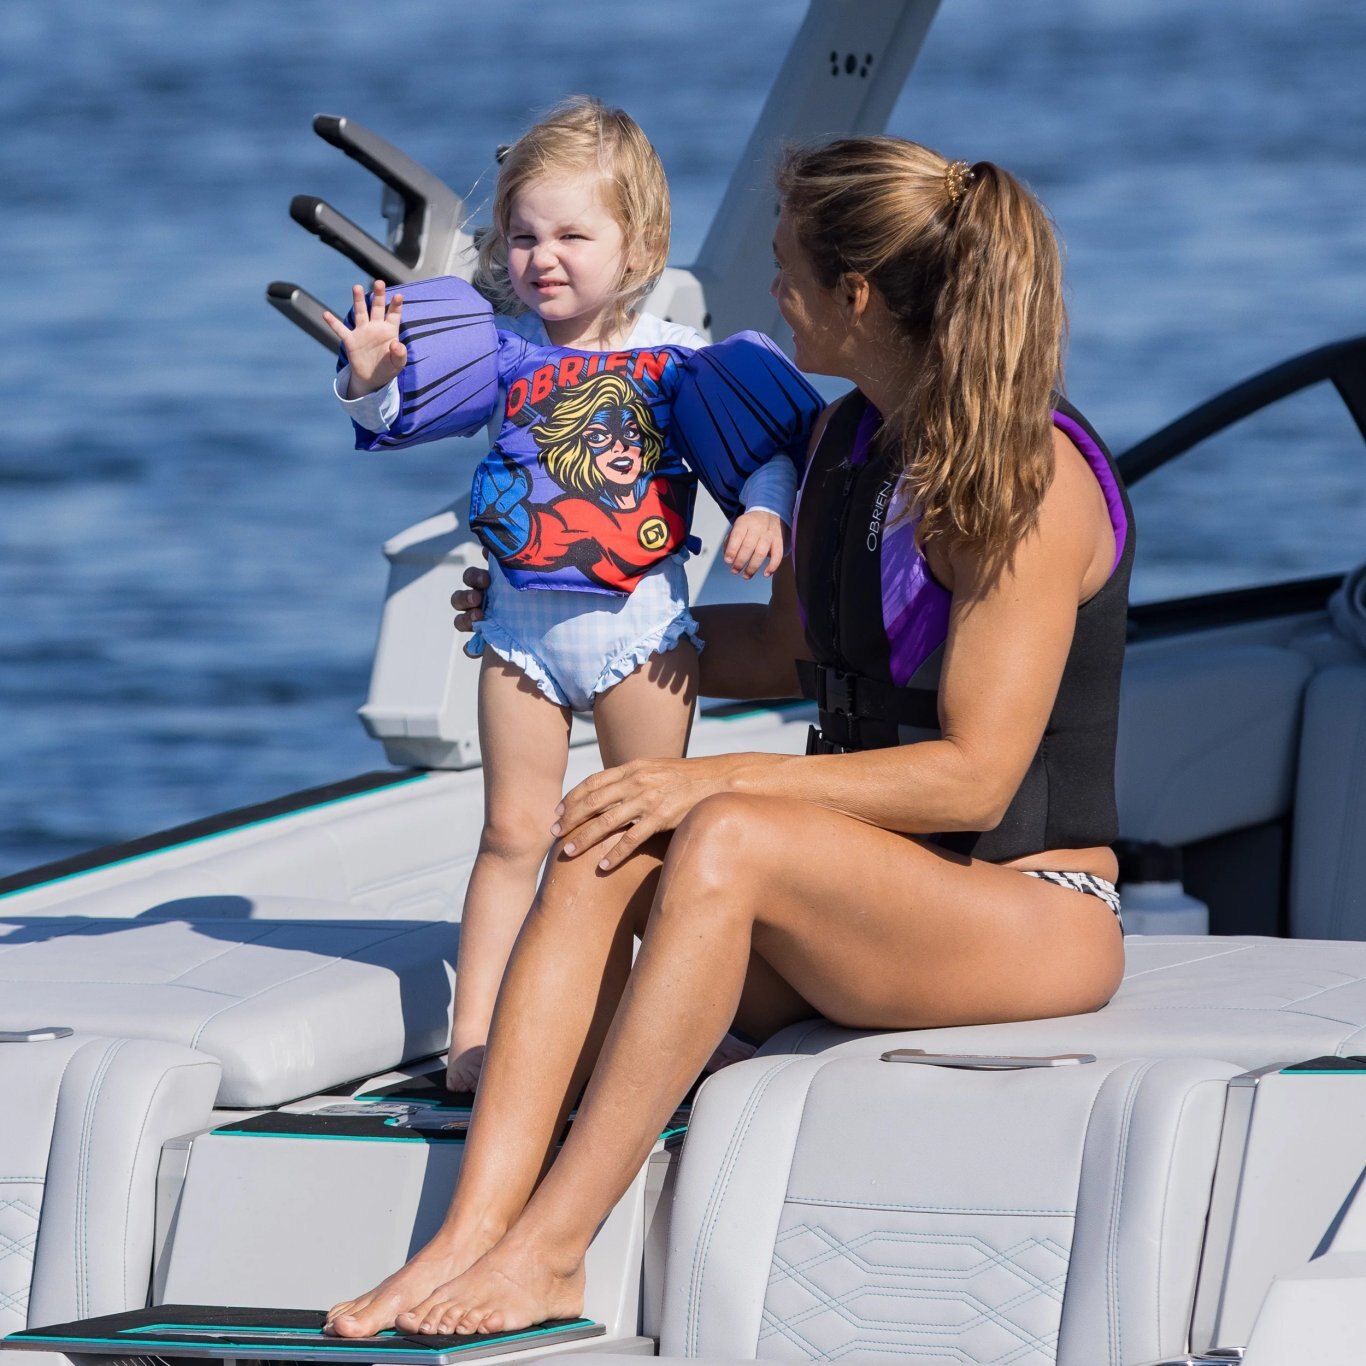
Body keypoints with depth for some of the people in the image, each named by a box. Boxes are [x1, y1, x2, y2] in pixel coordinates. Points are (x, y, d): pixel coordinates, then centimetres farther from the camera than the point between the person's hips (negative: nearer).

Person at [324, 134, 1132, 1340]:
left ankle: (549, 1250, -31)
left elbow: (973, 775, -21)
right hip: (874, 890, 8)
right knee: (600, 846, -19)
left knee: (725, 840, -33)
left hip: (1031, 913, -8)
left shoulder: (1031, 475, -16)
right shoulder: (848, 442, 10)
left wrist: (721, 783, -23)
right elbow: (789, 653, 26)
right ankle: (473, 1234, -34)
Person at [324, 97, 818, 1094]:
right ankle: (471, 1039, 7)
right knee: (513, 834, 4)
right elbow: (400, 421, 0)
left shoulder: (674, 359, -5)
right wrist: (370, 381, -21)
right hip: (523, 628, 1)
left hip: (641, 626, -1)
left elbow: (762, 449, 0)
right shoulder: (502, 351, -1)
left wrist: (766, 512, -19)